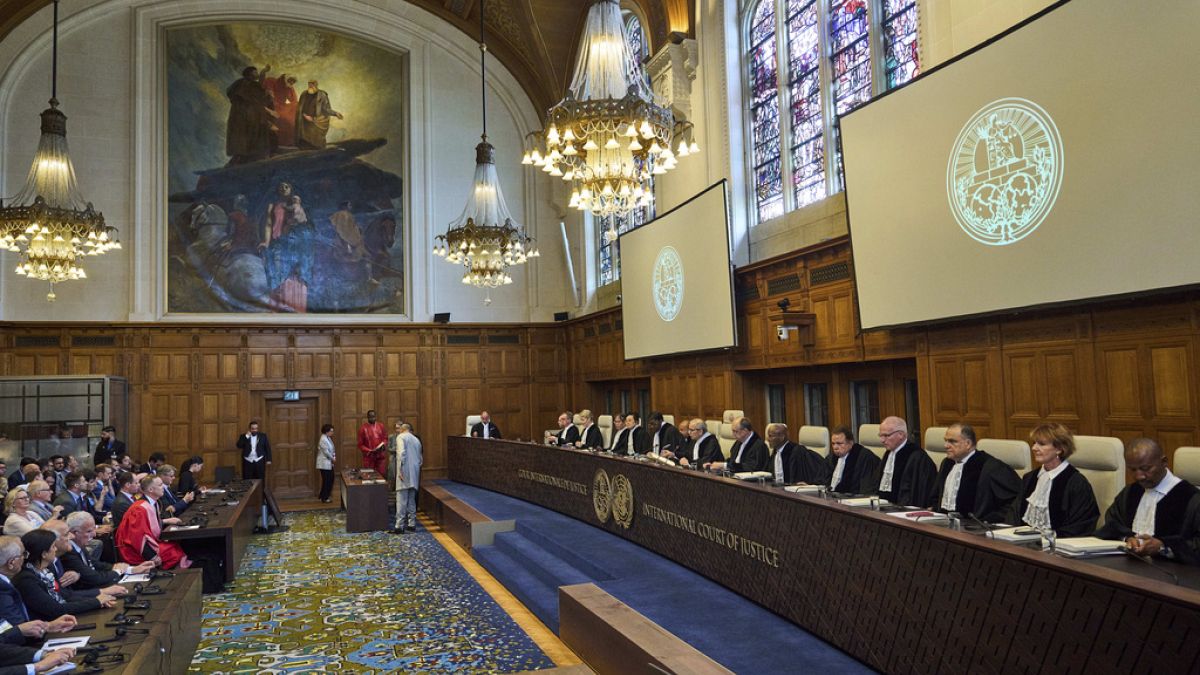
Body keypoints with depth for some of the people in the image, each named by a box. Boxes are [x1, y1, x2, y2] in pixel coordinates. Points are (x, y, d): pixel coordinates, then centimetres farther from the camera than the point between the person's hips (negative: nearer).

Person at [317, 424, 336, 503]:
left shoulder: (328, 438, 10)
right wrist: (333, 458, -9)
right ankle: (324, 498, 11)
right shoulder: (323, 440, -19)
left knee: (330, 479, 14)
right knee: (326, 480, -1)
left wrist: (334, 457, 0)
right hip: (324, 464, -9)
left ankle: (322, 495, 26)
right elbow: (326, 452, -21)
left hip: (329, 463, 9)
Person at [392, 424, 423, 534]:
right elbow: (420, 458, 19)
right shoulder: (416, 440, 18)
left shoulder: (401, 437, -1)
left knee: (401, 500, -7)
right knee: (411, 500, 12)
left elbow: (402, 453, -16)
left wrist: (400, 469, -16)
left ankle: (400, 526, -9)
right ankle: (412, 524, 13)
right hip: (414, 474, 6)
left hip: (405, 473, -6)